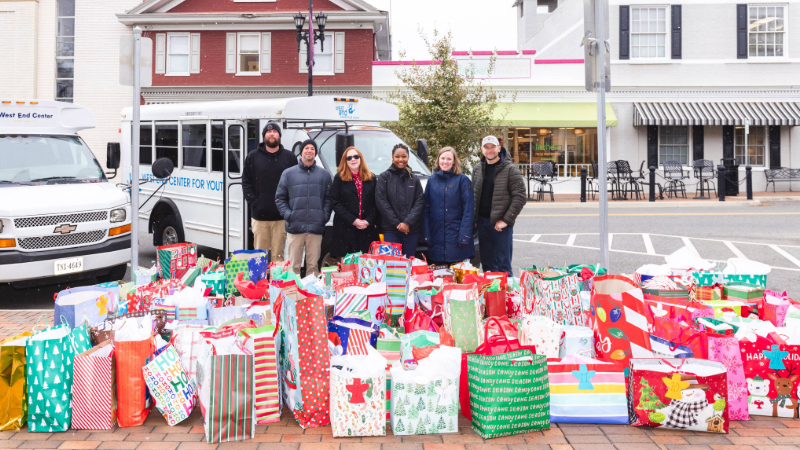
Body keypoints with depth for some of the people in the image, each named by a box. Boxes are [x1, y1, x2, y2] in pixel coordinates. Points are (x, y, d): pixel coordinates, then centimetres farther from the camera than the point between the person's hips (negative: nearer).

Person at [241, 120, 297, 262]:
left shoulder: (289, 157, 6)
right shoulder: (253, 157, 8)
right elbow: (246, 182, 8)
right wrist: (253, 202, -4)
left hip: (281, 216, 0)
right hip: (259, 215, 1)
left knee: (278, 255, 4)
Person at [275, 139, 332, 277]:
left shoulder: (324, 174, 12)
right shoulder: (288, 174, 10)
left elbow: (328, 198, 10)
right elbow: (280, 198, 10)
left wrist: (325, 216, -4)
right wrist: (287, 215, -4)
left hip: (316, 228, 0)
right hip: (295, 227, 0)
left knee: (313, 265, 3)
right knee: (294, 265, 0)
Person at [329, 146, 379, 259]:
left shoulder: (372, 178, 13)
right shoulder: (339, 178, 6)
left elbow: (376, 203, 9)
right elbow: (335, 203, -2)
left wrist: (369, 220, -7)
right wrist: (353, 220, -10)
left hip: (368, 230, 2)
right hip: (345, 230, -2)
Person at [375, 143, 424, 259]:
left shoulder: (414, 179, 11)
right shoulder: (384, 177, 3)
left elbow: (420, 202, 3)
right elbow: (381, 202, -4)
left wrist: (408, 222, -10)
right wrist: (396, 223, -9)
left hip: (412, 229, 2)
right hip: (391, 230, -2)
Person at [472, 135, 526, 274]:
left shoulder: (510, 170, -8)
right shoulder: (478, 170, 11)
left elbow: (520, 197, -12)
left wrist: (506, 220, -16)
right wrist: (474, 218, 6)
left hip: (501, 223, -5)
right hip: (482, 221, 6)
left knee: (503, 264, -1)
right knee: (487, 263, 13)